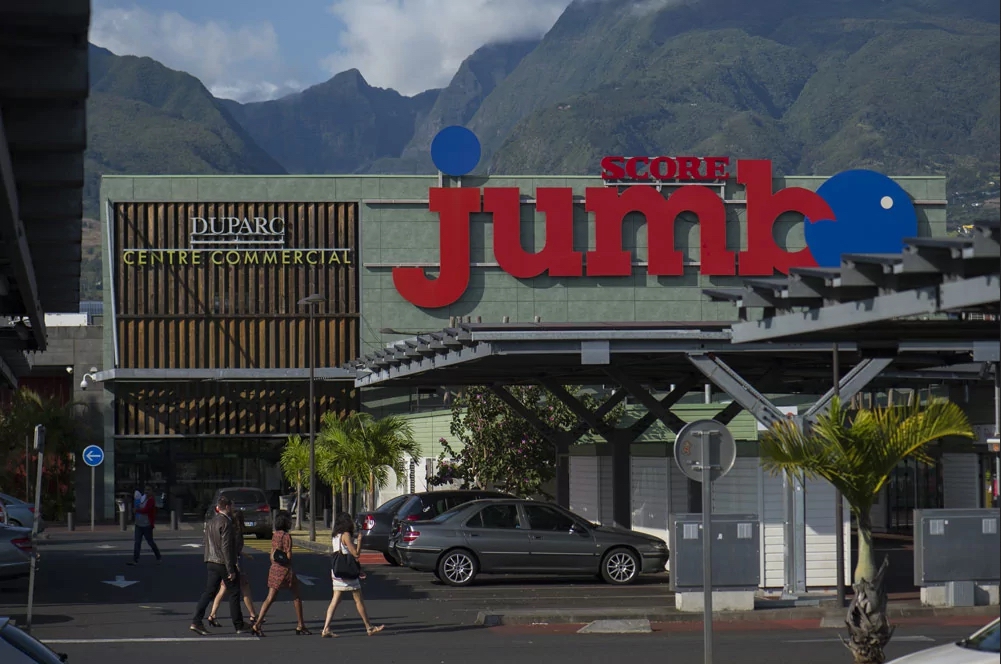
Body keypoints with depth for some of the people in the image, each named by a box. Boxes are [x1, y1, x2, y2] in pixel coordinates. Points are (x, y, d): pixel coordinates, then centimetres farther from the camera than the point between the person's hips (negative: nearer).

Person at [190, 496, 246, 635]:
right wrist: (231, 570, -18)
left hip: (211, 562, 8)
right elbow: (226, 547, -20)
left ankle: (196, 622, -3)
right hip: (224, 563, -8)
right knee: (234, 593, 4)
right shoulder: (225, 523, -16)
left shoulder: (211, 522, 11)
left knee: (209, 592, 7)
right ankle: (239, 626, 9)